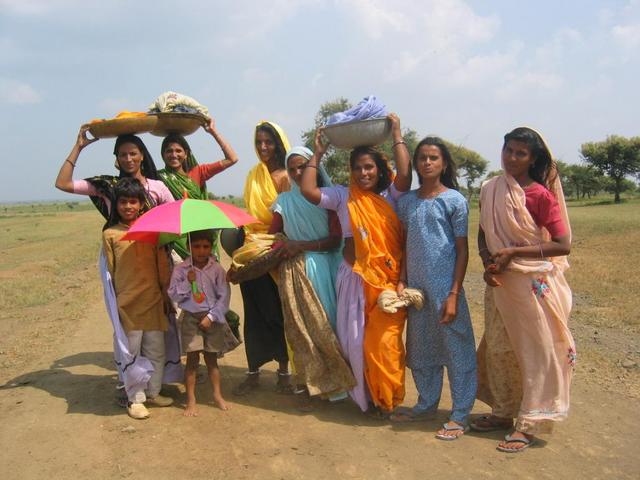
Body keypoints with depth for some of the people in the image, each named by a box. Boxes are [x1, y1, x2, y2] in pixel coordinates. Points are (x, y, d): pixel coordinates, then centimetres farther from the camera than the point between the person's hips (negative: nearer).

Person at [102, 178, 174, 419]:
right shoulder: (110, 234, 1)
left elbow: (162, 264, 8)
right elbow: (109, 270, 4)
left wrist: (166, 293, 7)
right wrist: (114, 300, 2)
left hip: (153, 300, 2)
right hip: (127, 303, -2)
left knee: (156, 350, 10)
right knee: (131, 352, 4)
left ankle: (153, 392, 26)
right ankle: (135, 398, 16)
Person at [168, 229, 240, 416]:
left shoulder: (217, 269, -3)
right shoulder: (180, 269, -3)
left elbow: (224, 296, -4)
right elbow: (174, 295, -5)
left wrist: (211, 317, -10)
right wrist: (188, 281, -19)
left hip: (212, 318, 1)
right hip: (191, 318, -1)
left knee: (211, 358, 9)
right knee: (192, 358, -2)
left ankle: (217, 395, 22)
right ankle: (191, 401, 6)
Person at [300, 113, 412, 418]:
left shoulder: (391, 195, 5)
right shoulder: (344, 196, 7)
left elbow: (405, 173, -14)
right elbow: (308, 190, -3)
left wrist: (396, 135, -5)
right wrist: (317, 154, 3)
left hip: (388, 278, -2)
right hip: (355, 277, 2)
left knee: (383, 342, -7)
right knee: (355, 339, 6)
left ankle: (387, 400, 12)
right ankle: (367, 398, 23)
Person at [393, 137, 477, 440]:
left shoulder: (454, 200, -4)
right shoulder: (407, 201, 9)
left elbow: (462, 250, -5)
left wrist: (454, 294, -11)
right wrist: (402, 282, 2)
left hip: (444, 286, -5)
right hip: (416, 286, 5)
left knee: (455, 349, 2)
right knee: (419, 349, 13)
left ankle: (459, 415, 14)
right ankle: (427, 404, 30)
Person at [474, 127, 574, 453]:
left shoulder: (541, 194, -12)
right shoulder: (490, 191, 3)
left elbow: (563, 245, -14)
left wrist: (513, 253, -19)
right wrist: (488, 263, -7)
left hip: (535, 283, -6)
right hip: (500, 281, 6)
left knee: (537, 351, 3)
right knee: (498, 347, 14)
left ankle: (529, 425, 13)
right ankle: (502, 413, 29)